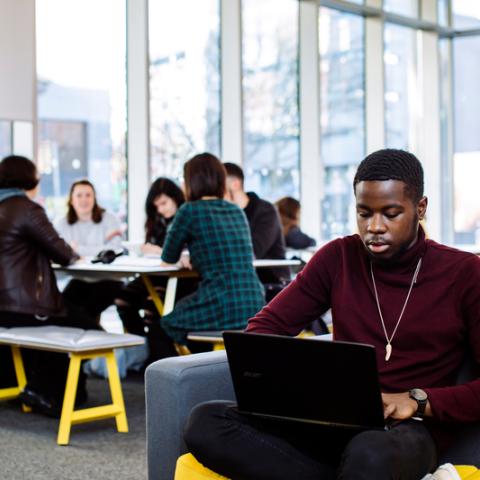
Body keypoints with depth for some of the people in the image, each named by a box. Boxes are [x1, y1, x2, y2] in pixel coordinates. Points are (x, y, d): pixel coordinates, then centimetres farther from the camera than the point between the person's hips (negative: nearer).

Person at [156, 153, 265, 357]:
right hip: (255, 309, 6)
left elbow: (169, 258, 11)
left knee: (162, 325, 23)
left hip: (222, 312, -6)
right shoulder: (237, 211, 15)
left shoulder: (190, 210, -2)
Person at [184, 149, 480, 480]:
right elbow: (265, 326, 11)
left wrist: (418, 401, -19)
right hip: (336, 420, 6)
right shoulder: (338, 258, 9)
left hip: (412, 429, -5)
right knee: (206, 423, -22)